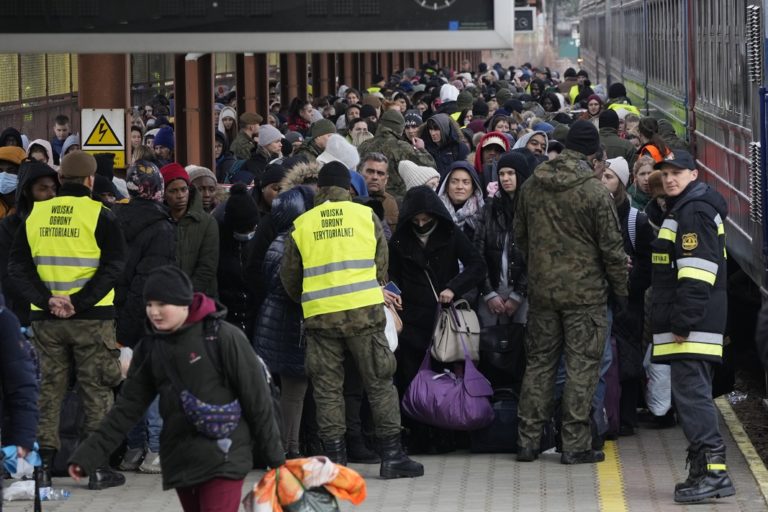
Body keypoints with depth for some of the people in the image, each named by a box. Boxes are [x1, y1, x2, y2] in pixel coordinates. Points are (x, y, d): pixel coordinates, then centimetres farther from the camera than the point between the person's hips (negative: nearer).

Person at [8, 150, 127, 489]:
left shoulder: (35, 215, 5)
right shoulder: (100, 216, -6)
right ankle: (98, 468, 5)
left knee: (49, 390, 11)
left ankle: (43, 466, 10)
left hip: (46, 319, 3)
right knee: (96, 391, 5)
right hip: (92, 318, -3)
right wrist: (80, 302, -15)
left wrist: (47, 300, -8)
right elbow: (113, 267, -14)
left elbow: (17, 266, 1)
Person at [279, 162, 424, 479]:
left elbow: (289, 278, 14)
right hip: (364, 311, -1)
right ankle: (392, 455, 4)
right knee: (379, 383, 6)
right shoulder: (366, 216, 6)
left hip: (319, 317, 1)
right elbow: (381, 267, 11)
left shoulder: (300, 225, 7)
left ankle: (335, 459, 5)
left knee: (327, 388, 7)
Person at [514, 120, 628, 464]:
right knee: (581, 366, 1)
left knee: (538, 362, 13)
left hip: (541, 290, 5)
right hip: (585, 291, -5)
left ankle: (528, 440, 14)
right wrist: (622, 290, 3)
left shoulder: (530, 187, 2)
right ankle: (575, 445, 1)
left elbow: (519, 236, 14)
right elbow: (611, 248, -9)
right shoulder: (595, 193, -14)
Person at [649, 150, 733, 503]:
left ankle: (713, 470, -19)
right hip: (688, 323, 11)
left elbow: (697, 271, -21)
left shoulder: (694, 211, -12)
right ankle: (703, 470, 15)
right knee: (692, 393, 12)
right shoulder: (682, 210, 22)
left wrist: (684, 321, -23)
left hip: (693, 324, -11)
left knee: (690, 391, -15)